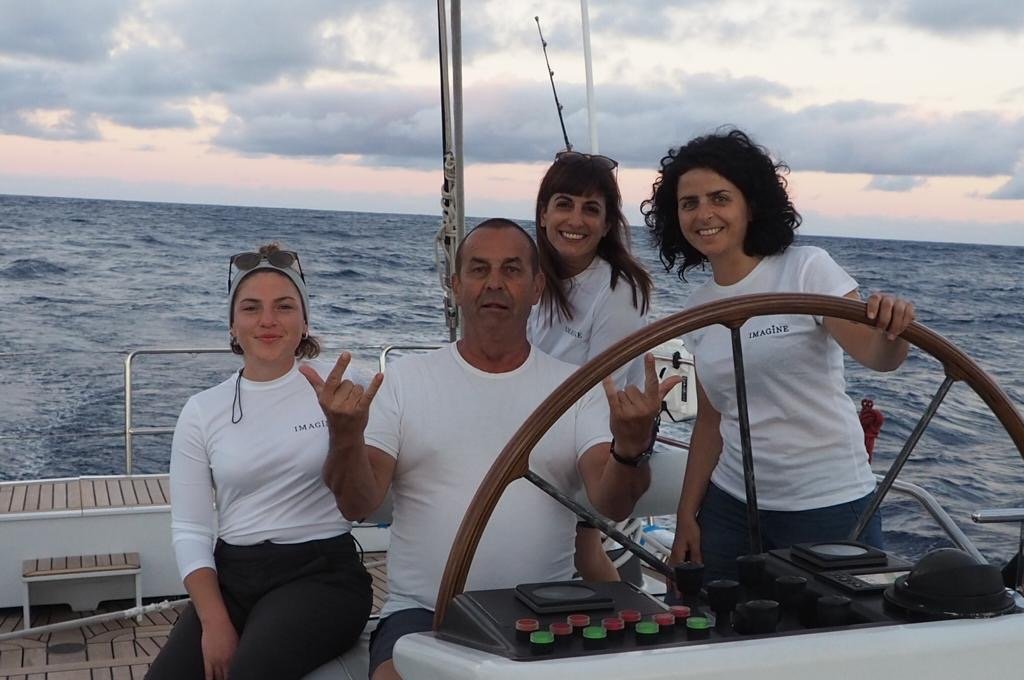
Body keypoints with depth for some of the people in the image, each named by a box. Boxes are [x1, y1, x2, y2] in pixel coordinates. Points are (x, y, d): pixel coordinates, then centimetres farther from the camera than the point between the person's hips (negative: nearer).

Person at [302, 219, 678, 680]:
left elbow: (611, 505, -6)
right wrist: (346, 437, -24)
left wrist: (630, 449, -28)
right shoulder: (405, 378, 6)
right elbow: (358, 504, -2)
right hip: (421, 612, -1)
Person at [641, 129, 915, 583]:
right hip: (732, 505, 5)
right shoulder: (697, 308, 6)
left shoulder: (806, 269, -8)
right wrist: (687, 515, 8)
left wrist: (892, 331, -40)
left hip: (828, 505, -4)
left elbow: (877, 356, -19)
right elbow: (710, 420, 11)